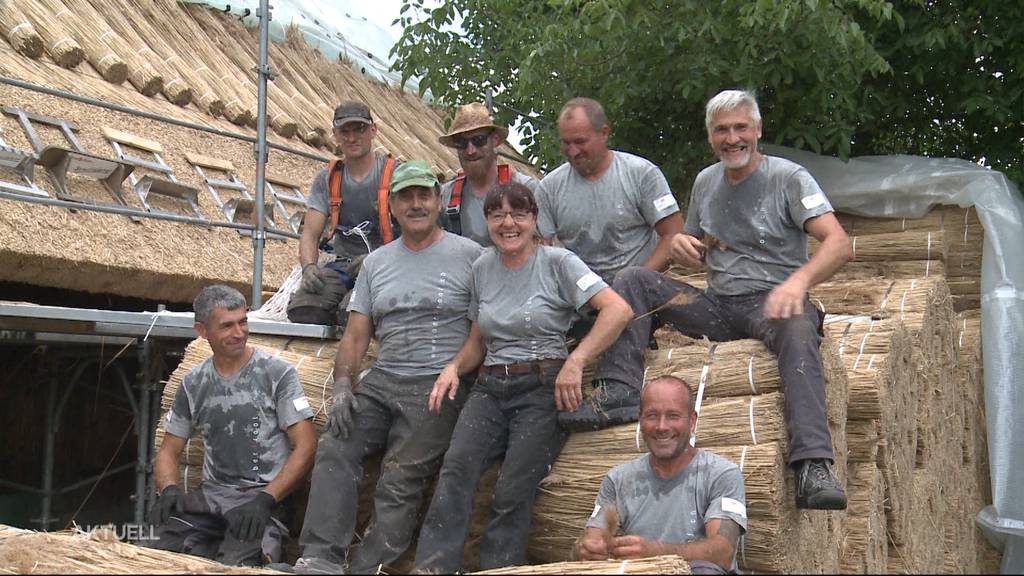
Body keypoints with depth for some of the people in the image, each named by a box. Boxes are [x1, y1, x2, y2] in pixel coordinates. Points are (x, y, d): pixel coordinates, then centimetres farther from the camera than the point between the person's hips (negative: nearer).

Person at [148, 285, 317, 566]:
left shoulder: (277, 373, -2)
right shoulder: (193, 384, 12)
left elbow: (305, 447, -6)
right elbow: (169, 451, 19)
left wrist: (265, 500, -18)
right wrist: (168, 489, -5)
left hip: (263, 494, -4)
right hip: (210, 494, 4)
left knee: (235, 564, -32)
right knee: (158, 551, -24)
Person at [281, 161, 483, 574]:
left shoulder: (468, 255, 2)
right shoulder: (376, 263, 17)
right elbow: (355, 335, 15)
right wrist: (342, 388, 1)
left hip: (438, 386, -4)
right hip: (382, 381, 5)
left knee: (399, 484, -16)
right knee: (335, 450, -16)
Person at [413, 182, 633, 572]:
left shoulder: (557, 262, -1)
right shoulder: (482, 268, 16)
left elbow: (618, 310, -12)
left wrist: (575, 361, -19)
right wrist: (454, 367, 4)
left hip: (544, 385, -4)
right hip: (491, 386, 4)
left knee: (513, 493, -19)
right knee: (456, 469, -22)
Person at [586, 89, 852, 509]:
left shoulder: (788, 178, -4)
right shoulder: (705, 182, 14)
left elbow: (839, 245, -17)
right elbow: (697, 256, 25)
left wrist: (800, 279, -38)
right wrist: (680, 245, -2)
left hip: (771, 302, -5)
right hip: (717, 305, 6)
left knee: (798, 329, -40)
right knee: (635, 279, -9)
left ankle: (813, 467, -52)